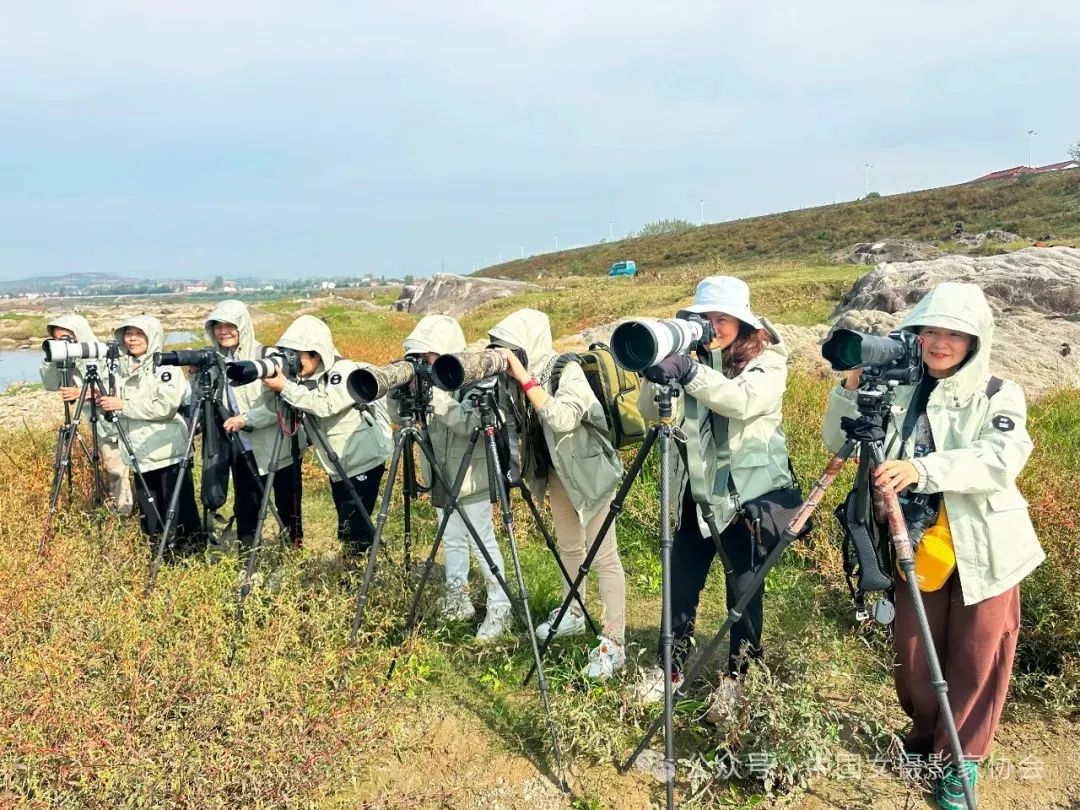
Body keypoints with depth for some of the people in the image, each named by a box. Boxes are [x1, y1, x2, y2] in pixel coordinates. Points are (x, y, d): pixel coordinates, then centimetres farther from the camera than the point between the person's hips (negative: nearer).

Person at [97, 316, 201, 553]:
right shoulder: (121, 370, 14)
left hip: (169, 453, -6)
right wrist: (102, 401, -2)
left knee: (180, 514, -4)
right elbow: (116, 411, 19)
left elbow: (165, 407, -17)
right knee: (149, 517, 10)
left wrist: (122, 405, -16)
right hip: (141, 457, 6)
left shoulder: (165, 367, -4)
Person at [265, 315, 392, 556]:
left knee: (354, 530, -10)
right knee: (347, 529, 13)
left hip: (364, 462, -8)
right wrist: (276, 391, -9)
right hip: (337, 469, 8)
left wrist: (286, 388, -30)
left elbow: (326, 406, -30)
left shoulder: (345, 371, -16)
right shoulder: (304, 379, 5)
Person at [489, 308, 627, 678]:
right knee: (569, 547, 22)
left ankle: (613, 644, -3)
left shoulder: (568, 372, -25)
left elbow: (563, 419, -41)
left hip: (589, 470, -8)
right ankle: (573, 614, 40)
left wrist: (526, 379, -39)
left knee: (603, 557, -6)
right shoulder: (525, 374, -4)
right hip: (558, 471, 8)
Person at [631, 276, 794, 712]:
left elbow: (745, 400, -28)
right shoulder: (694, 356, 5)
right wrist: (658, 369, -22)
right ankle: (670, 664, 25)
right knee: (682, 581, 9)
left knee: (744, 587, 5)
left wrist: (690, 372, -40)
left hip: (748, 490, -4)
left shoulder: (768, 359, -6)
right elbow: (650, 411, -4)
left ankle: (737, 675, 23)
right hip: (697, 489, 4)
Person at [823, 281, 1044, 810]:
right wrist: (854, 385, -14)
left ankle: (962, 758, 27)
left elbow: (1001, 460, -24)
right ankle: (925, 735, 37)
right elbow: (839, 443, 2)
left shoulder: (999, 395, -5)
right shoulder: (900, 390, 5)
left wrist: (923, 469, -38)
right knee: (912, 654, 12)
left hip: (983, 549, -3)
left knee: (976, 657, 7)